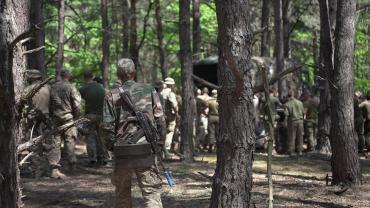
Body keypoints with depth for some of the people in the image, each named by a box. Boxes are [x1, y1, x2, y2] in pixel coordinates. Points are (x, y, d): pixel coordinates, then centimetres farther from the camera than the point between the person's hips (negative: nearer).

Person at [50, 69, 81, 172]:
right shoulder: (71, 88, -8)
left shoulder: (53, 87, 4)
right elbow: (76, 104, -9)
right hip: (68, 117, -3)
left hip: (55, 117, 3)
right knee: (69, 140, 0)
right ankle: (72, 163, -2)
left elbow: (49, 103, 10)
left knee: (56, 140, 8)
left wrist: (51, 115, 18)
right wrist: (76, 117, 3)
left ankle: (54, 162, 9)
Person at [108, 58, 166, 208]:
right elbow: (160, 119, 1)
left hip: (122, 148, 1)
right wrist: (160, 142, 10)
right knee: (151, 190, -2)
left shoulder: (114, 95, 1)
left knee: (122, 190, 17)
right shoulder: (149, 91, 4)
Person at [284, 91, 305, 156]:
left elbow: (286, 114, -16)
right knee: (300, 136, 10)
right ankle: (299, 151, 13)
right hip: (300, 120, 3)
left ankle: (291, 151, 7)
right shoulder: (300, 102, 2)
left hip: (292, 121, -3)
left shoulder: (287, 104, -9)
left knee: (291, 136, 4)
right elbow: (303, 112, 4)